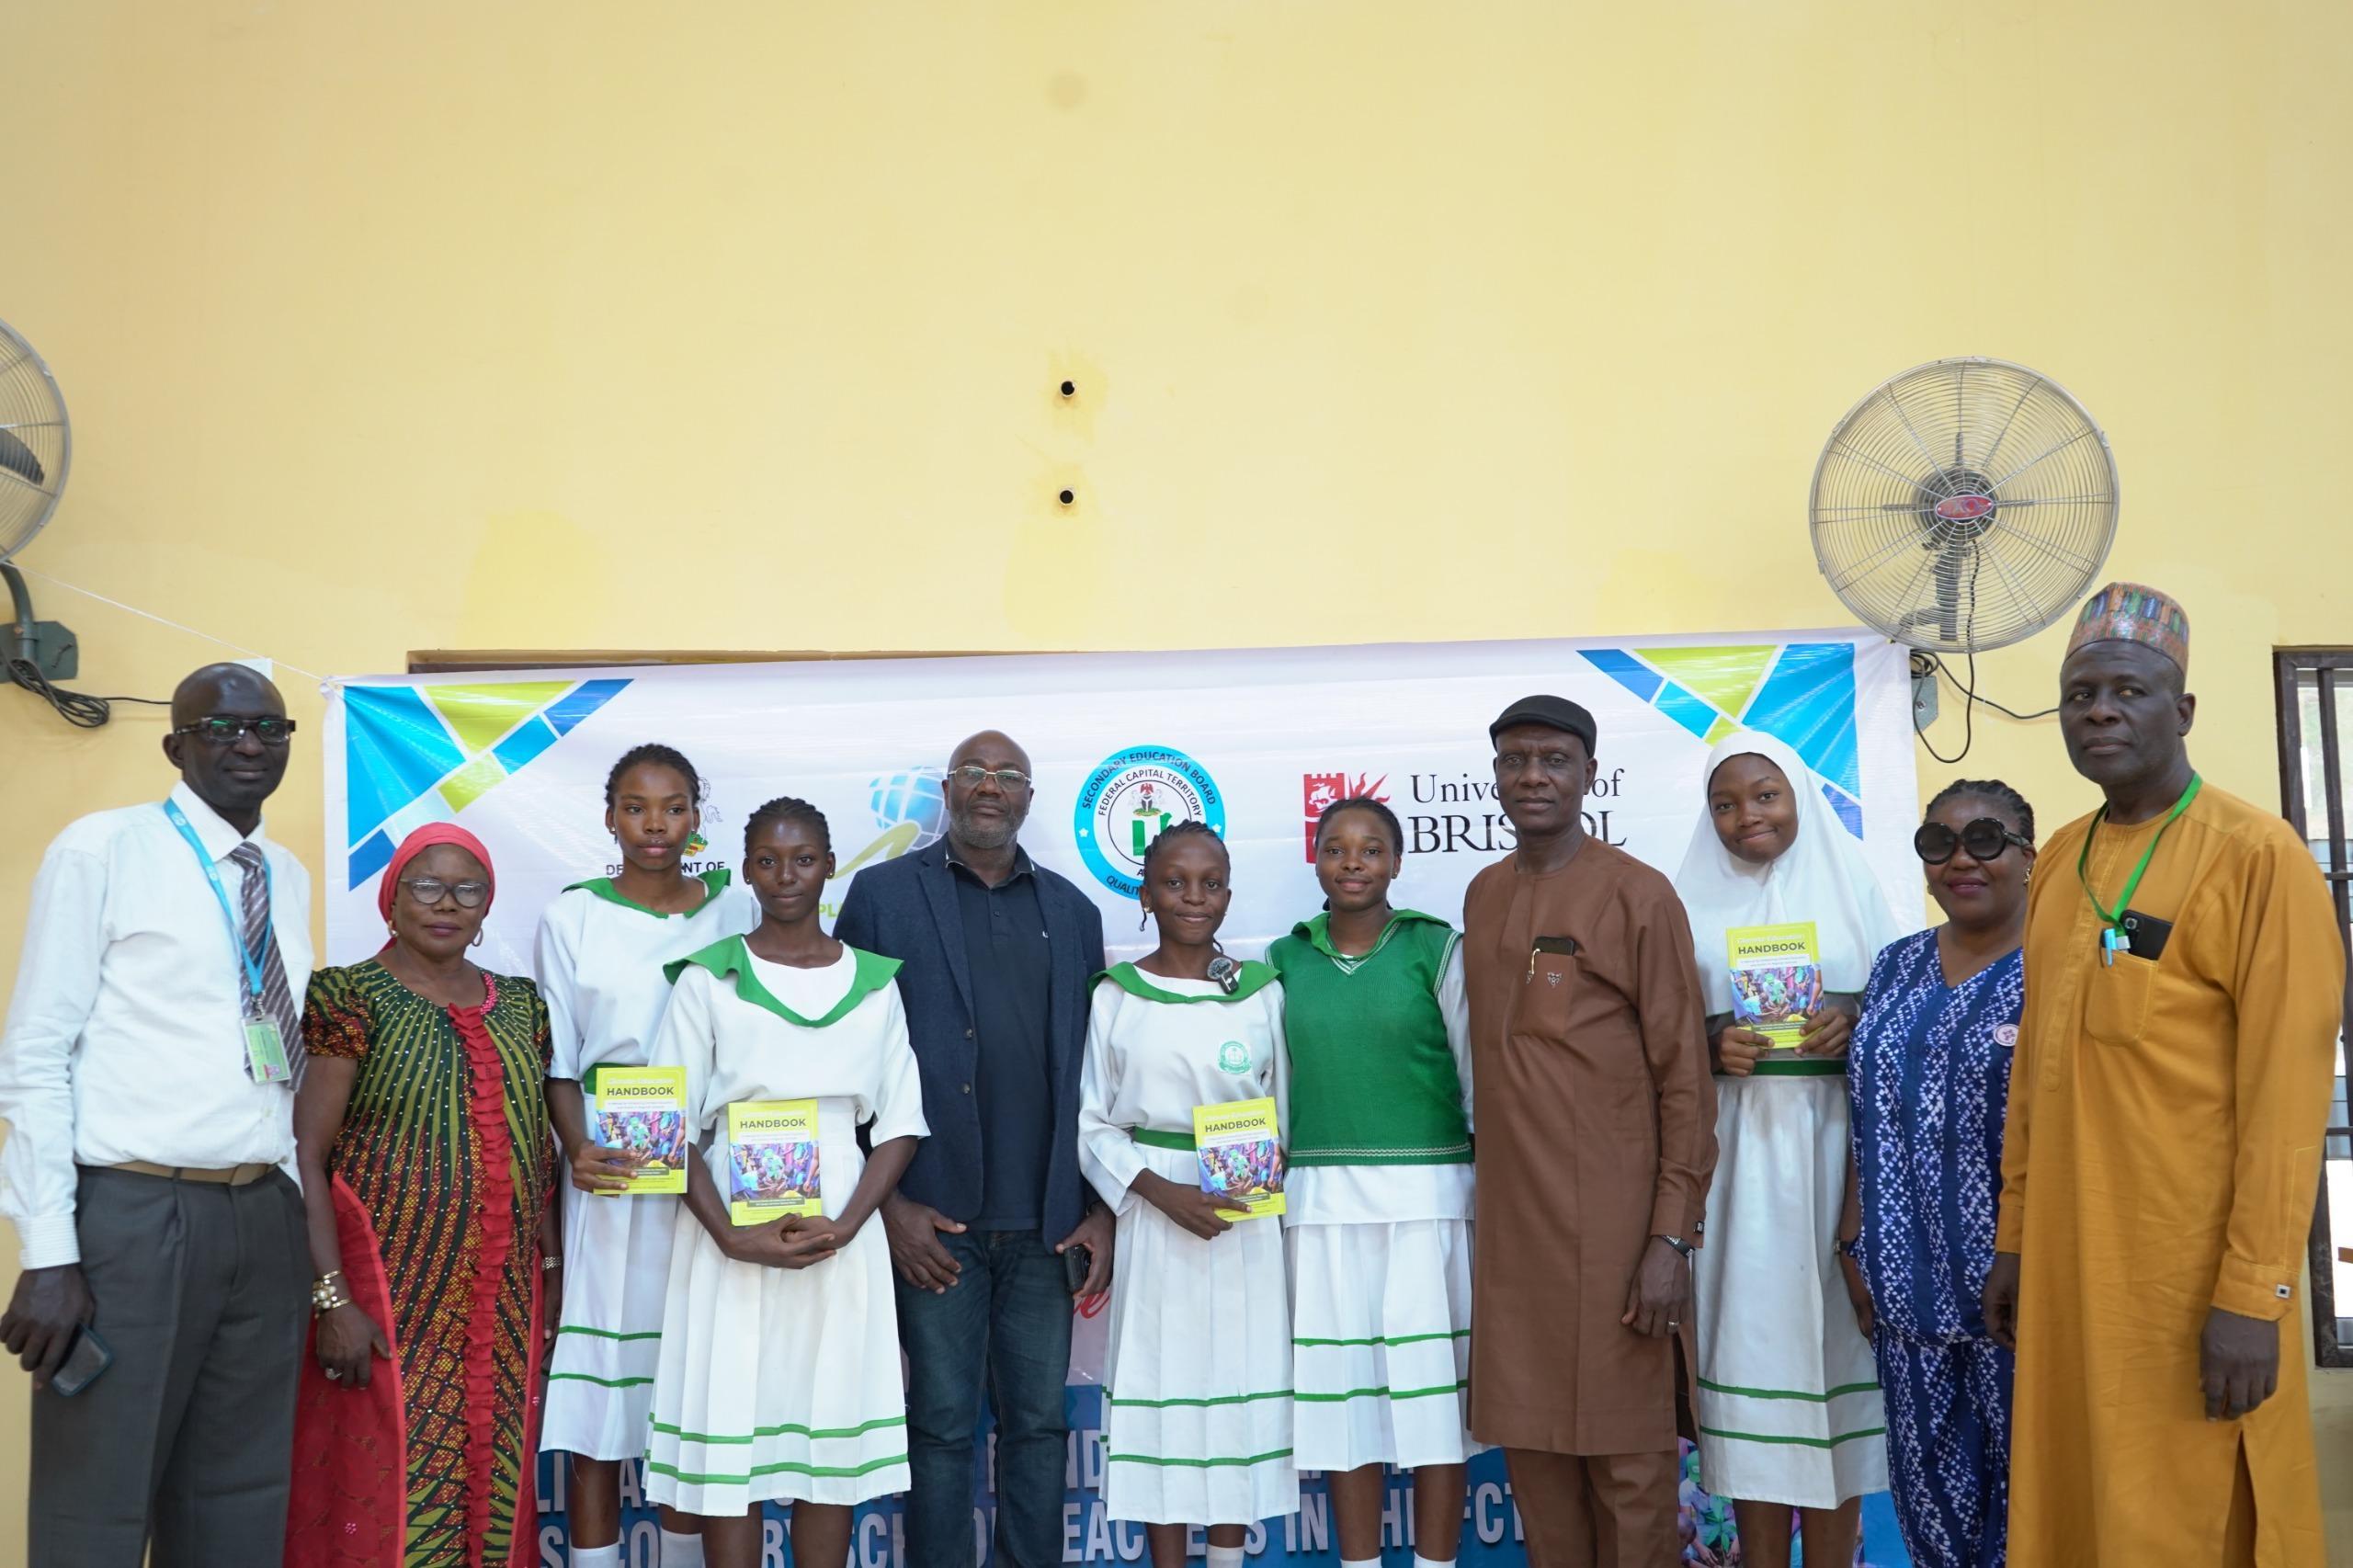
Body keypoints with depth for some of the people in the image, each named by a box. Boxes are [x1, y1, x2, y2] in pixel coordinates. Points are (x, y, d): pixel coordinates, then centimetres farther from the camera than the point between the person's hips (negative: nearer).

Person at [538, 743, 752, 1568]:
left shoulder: (735, 912, 5)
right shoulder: (571, 917, 2)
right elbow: (556, 1061, 1)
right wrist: (576, 1150, -16)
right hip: (609, 1176, -1)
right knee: (596, 1390, -1)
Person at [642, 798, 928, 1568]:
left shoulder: (874, 983, 6)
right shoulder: (708, 979, 0)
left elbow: (900, 1122, 5)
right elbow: (673, 1127, -2)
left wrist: (846, 1226, -11)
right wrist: (731, 1236, -15)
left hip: (842, 1239, 2)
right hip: (731, 1233, -1)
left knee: (833, 1434, 6)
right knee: (728, 1431, 1)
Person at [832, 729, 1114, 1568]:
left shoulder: (1072, 910, 11)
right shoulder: (883, 893, 2)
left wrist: (1103, 1211, 3)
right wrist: (887, 1202, -8)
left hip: (1045, 1220, 3)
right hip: (934, 1218, -3)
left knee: (1039, 1421, 9)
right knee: (942, 1424, 4)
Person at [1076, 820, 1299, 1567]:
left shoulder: (1262, 990, 4)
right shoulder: (1116, 996, -1)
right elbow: (1092, 1123, -1)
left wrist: (1271, 1172, -11)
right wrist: (1161, 1192, -14)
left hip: (1248, 1219, 2)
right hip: (1156, 1214, -1)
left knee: (1240, 1385, 7)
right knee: (1161, 1387, 2)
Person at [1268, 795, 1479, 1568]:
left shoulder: (1437, 949, -1)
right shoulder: (1284, 960, 7)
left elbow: (1480, 1077, 2)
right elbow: (1274, 1088, 12)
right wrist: (1266, 1197, 11)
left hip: (1428, 1197, -2)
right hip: (1321, 1203, 2)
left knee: (1432, 1389, 2)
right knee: (1342, 1389, 6)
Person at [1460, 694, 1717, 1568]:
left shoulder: (1638, 895, -7)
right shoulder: (1482, 896, 11)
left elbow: (1684, 1076, -8)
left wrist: (1673, 1236, -13)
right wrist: (1494, 1197, 11)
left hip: (1612, 1221, -5)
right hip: (1511, 1218, 5)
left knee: (1628, 1459, 3)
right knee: (1532, 1444, 11)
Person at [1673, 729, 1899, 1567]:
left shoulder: (1851, 885, 6)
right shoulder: (1690, 903, 8)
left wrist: (1855, 1020, -13)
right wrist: (1712, 1041, -13)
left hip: (1835, 1144, 0)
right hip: (1735, 1149, 0)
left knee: (1829, 1332, 2)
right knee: (1749, 1335, 0)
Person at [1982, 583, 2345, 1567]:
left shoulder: (2257, 857, -10)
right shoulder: (2060, 860, 10)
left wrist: (2255, 1294, -18)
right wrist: (2015, 1240, 13)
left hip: (2194, 1276, -6)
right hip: (2066, 1263, 6)